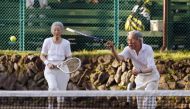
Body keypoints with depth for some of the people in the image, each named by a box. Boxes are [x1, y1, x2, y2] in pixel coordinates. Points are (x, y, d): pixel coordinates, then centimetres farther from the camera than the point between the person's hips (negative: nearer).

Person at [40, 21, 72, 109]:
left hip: (62, 70, 1)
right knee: (53, 87, -26)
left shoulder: (66, 43, 1)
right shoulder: (47, 41, 2)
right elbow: (42, 56, 8)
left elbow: (69, 58, 5)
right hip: (50, 70, -1)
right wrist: (47, 63, -10)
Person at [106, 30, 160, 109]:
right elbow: (120, 58, -32)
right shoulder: (129, 49, -12)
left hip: (151, 78, -5)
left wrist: (139, 71, -51)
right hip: (140, 79, 5)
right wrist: (112, 49, -52)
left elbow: (150, 68, -31)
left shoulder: (148, 49, -23)